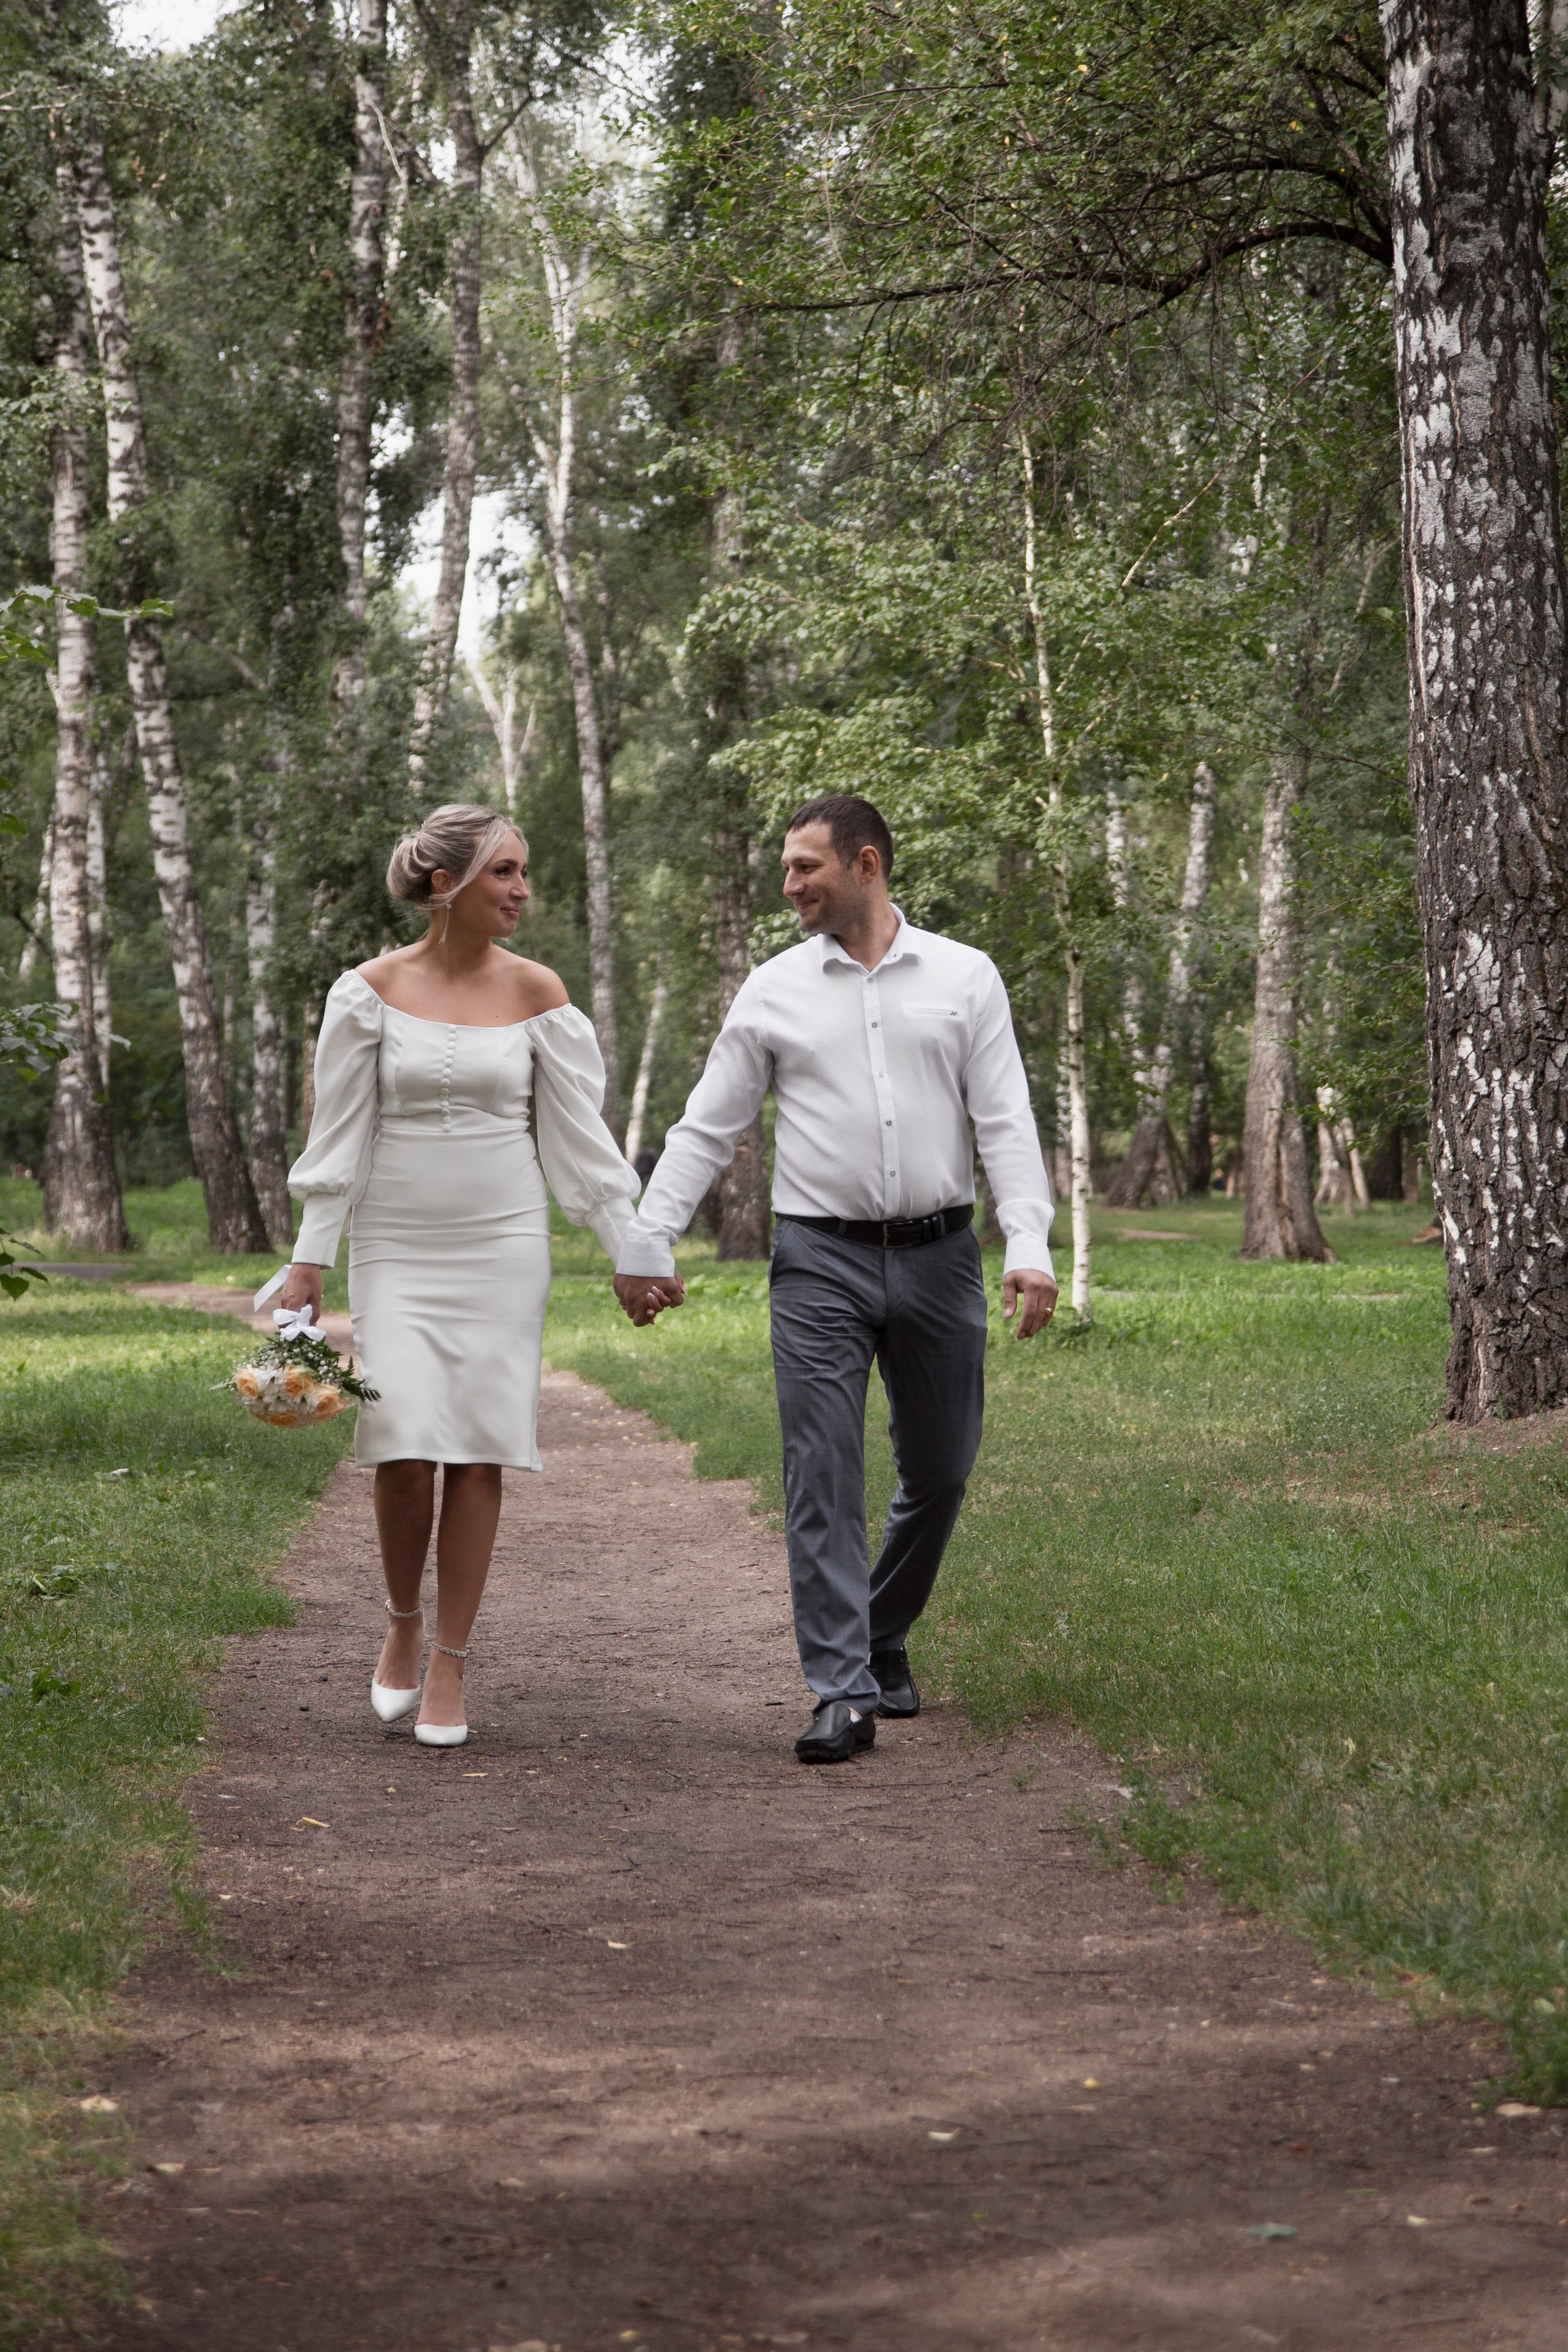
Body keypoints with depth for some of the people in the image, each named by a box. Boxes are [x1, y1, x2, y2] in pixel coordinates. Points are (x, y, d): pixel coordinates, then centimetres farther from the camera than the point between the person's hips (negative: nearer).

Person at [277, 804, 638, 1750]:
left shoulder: (535, 991, 2)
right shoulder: (373, 990, -1)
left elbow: (581, 1133, 4)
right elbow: (340, 1134, 1)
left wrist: (636, 1249, 1)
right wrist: (309, 1261, -1)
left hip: (501, 1245, 1)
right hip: (397, 1247, -1)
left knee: (479, 1452, -3)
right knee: (404, 1446, -11)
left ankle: (450, 1666, 8)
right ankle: (403, 1622, 17)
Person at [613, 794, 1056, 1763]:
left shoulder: (965, 977, 4)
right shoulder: (775, 991, 6)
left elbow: (1006, 1122, 0)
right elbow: (706, 1130, 9)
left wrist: (1030, 1248, -12)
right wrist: (646, 1245, 3)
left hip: (939, 1256, 1)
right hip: (822, 1259, -1)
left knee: (940, 1472, 10)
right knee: (823, 1476, -7)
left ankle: (885, 1641, 31)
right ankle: (844, 1693, -7)